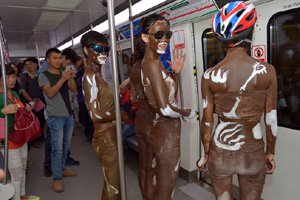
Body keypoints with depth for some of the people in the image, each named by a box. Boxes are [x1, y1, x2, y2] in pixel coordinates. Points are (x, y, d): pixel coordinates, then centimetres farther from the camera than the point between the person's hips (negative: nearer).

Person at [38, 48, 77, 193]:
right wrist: (62, 79, -24)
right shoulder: (44, 76, -3)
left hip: (68, 115, 6)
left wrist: (71, 78, -12)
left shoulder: (64, 74, 14)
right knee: (57, 148, -5)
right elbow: (50, 93, -17)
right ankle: (57, 178, 6)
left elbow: (74, 89, 5)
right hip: (55, 116, -6)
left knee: (65, 146, 13)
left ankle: (62, 169, 28)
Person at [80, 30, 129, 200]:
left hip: (110, 136, 9)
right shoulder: (90, 77, -17)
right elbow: (95, 115, -24)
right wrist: (121, 115, -12)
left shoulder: (97, 75, 11)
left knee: (111, 186, 23)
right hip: (106, 138, -9)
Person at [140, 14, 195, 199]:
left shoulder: (153, 62, 9)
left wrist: (176, 73, 6)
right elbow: (166, 109, -28)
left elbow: (173, 96, 17)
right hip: (166, 133, -9)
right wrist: (188, 113, -10)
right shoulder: (153, 64, -20)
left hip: (165, 130, 9)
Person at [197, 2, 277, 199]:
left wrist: (206, 154, 8)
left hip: (220, 153, 0)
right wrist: (271, 153, 11)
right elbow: (271, 119, -4)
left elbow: (207, 122, -7)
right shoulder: (267, 71, -11)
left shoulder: (209, 76, -12)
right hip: (253, 154, 1)